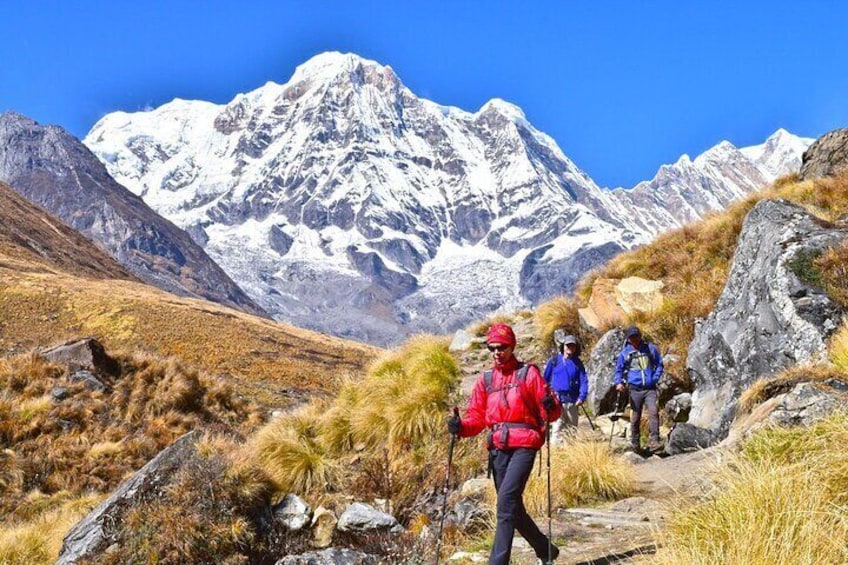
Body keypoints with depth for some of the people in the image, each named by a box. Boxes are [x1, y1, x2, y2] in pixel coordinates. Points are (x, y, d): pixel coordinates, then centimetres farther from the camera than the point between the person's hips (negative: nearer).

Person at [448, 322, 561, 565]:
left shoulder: (528, 373, 2)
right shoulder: (485, 379, 15)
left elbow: (551, 411, -1)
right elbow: (476, 417, 12)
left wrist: (550, 407, -24)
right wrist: (460, 426, -8)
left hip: (524, 445, -6)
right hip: (498, 448, 6)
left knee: (507, 498, -21)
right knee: (513, 507, 12)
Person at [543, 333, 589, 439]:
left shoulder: (577, 363, 8)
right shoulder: (554, 360, 3)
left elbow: (584, 381, 3)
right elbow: (545, 378, 9)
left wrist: (582, 397, -9)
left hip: (572, 401, 3)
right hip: (557, 400, -3)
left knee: (572, 428, 11)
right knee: (557, 426, -11)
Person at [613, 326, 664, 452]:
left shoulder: (650, 348, 6)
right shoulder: (624, 353, 5)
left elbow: (659, 364, 16)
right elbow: (618, 370, 13)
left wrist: (655, 378, 3)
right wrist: (619, 382, -4)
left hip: (650, 389, 0)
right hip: (635, 389, 0)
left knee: (653, 412, -19)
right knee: (636, 417, 7)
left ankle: (653, 441, -21)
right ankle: (635, 443, 19)